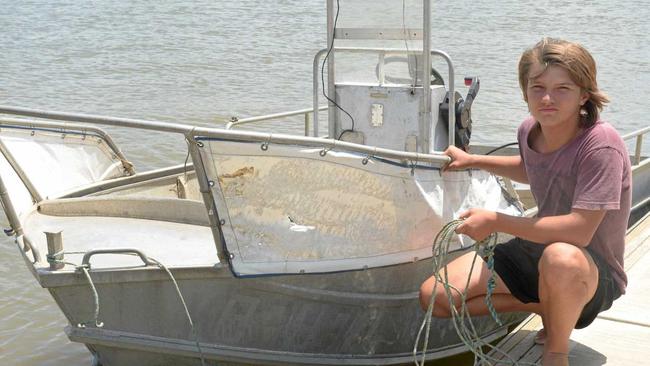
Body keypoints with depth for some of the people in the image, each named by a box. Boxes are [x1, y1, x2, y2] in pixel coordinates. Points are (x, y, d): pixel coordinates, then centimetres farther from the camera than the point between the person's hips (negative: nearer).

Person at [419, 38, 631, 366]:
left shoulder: (600, 144, -27)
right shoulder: (529, 130, -5)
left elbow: (579, 231, -34)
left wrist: (495, 222, -27)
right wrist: (473, 161, 15)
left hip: (593, 274, -7)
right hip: (534, 251, 7)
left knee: (561, 257, -45)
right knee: (433, 297, -3)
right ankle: (547, 306, 9)